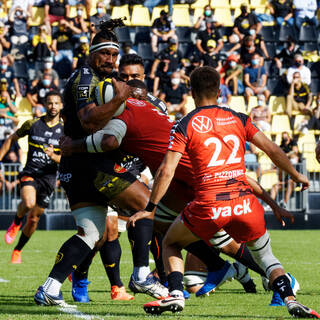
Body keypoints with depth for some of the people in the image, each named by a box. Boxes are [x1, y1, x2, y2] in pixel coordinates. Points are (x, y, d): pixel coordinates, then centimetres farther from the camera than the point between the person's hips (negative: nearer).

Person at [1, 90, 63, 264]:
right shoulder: (32, 124, 0)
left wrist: (53, 156, -23)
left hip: (48, 177, 1)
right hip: (30, 173, -1)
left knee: (33, 220, 7)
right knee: (29, 203, -32)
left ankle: (17, 250, 29)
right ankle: (16, 222, 2)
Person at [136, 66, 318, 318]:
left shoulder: (185, 126, 4)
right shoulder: (238, 119, 13)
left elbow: (166, 170, -3)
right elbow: (272, 149, 15)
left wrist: (150, 208, 3)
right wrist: (297, 176, 29)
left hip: (208, 207, -2)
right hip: (244, 203, 2)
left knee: (171, 244, 23)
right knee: (264, 254, 22)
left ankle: (176, 295, 3)